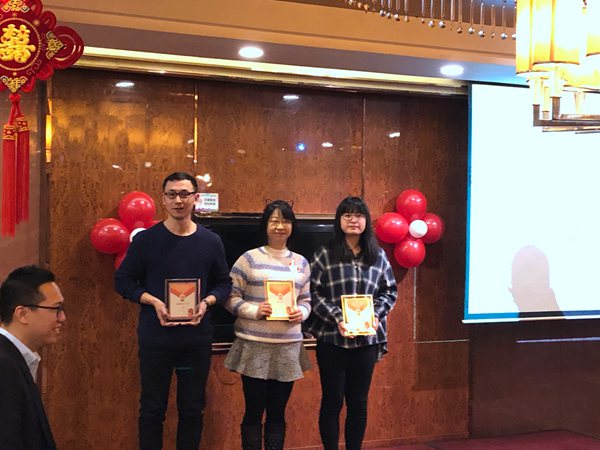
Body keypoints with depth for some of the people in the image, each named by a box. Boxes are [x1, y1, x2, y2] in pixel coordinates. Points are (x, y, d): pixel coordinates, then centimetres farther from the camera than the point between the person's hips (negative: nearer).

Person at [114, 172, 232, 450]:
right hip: (155, 338, -2)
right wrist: (153, 302, -16)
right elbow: (123, 281, -1)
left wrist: (206, 302, -11)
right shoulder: (146, 239, -4)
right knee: (152, 408, 8)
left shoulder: (211, 242, 2)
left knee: (192, 408, 12)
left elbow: (224, 283, 9)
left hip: (197, 338, 2)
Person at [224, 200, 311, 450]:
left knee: (278, 411, 12)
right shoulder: (249, 259, -2)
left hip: (288, 347, 4)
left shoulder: (301, 262, 10)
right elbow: (231, 297, -3)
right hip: (254, 346, -3)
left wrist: (301, 313, -7)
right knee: (254, 410, 4)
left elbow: (306, 300, 14)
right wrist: (255, 310, -18)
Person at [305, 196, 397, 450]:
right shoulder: (324, 255, -2)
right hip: (332, 339, -3)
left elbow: (390, 291, 11)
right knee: (332, 401, 4)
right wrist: (336, 318, -17)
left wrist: (376, 314, -6)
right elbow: (314, 293, -6)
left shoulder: (378, 256, 8)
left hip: (367, 339, 3)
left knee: (359, 402, 10)